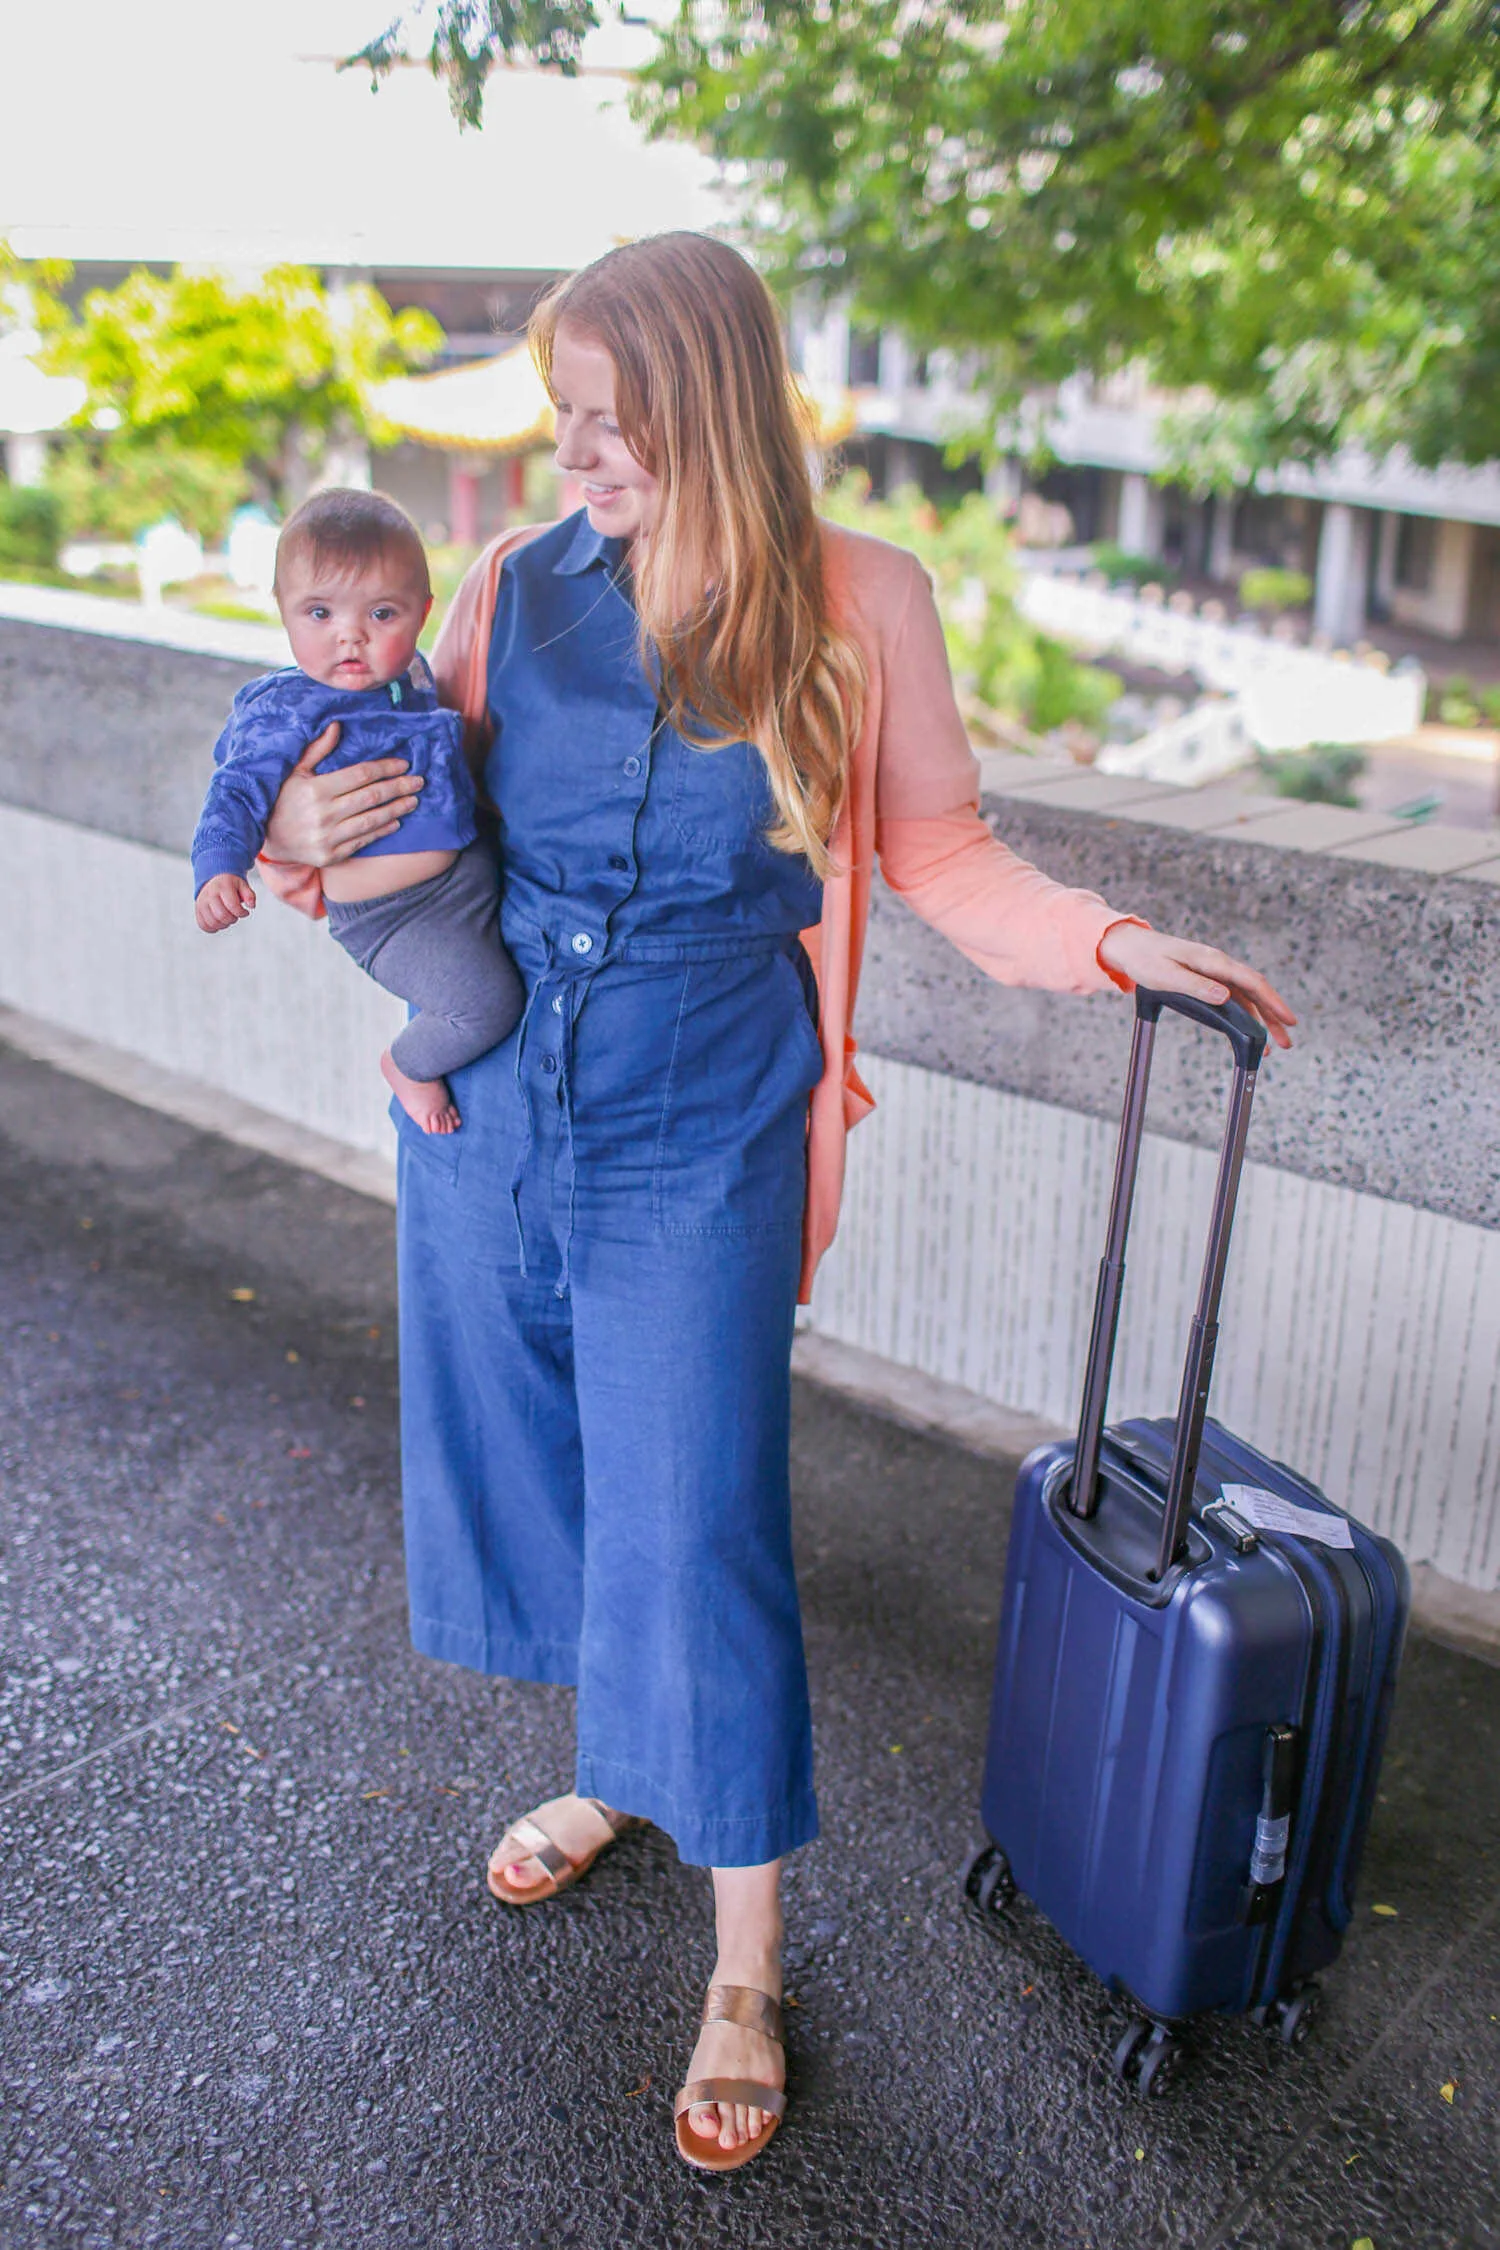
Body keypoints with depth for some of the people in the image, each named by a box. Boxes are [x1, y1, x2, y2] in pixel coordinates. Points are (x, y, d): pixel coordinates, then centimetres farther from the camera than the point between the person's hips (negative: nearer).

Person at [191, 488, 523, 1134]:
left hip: (473, 870, 8)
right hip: (392, 913, -8)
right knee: (485, 1001, -22)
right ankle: (407, 1066, 10)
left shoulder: (410, 674, 6)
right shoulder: (287, 711, -17)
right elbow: (237, 794, -21)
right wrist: (219, 871, -36)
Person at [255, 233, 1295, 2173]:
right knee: (529, 1469, 18)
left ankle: (745, 1972, 20)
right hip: (484, 1121, 4)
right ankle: (609, 1774, 47)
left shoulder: (856, 605, -5)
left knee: (693, 1532, -1)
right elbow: (418, 819, 12)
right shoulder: (512, 591, 1)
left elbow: (937, 854, 2)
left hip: (693, 1156, -4)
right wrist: (304, 827, -8)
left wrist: (1114, 943, -12)